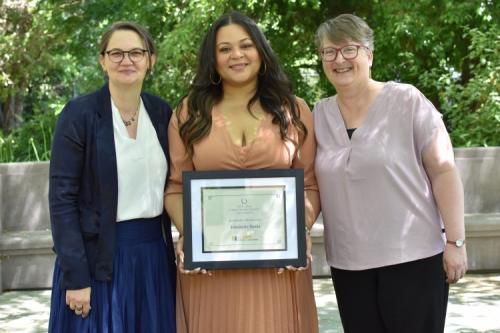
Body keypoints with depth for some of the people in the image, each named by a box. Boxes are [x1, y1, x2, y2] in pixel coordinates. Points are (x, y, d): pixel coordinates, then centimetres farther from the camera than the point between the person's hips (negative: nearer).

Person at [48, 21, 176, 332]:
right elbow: (62, 199, -11)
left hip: (155, 253, 4)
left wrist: (180, 247, 6)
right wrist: (75, 276, -15)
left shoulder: (162, 111, 5)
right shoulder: (78, 114, -9)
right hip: (98, 255, -4)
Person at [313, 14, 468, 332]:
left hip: (414, 256, -4)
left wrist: (455, 240, -11)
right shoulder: (319, 115, 6)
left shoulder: (407, 100, -6)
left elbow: (444, 170, -7)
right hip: (347, 262, 4)